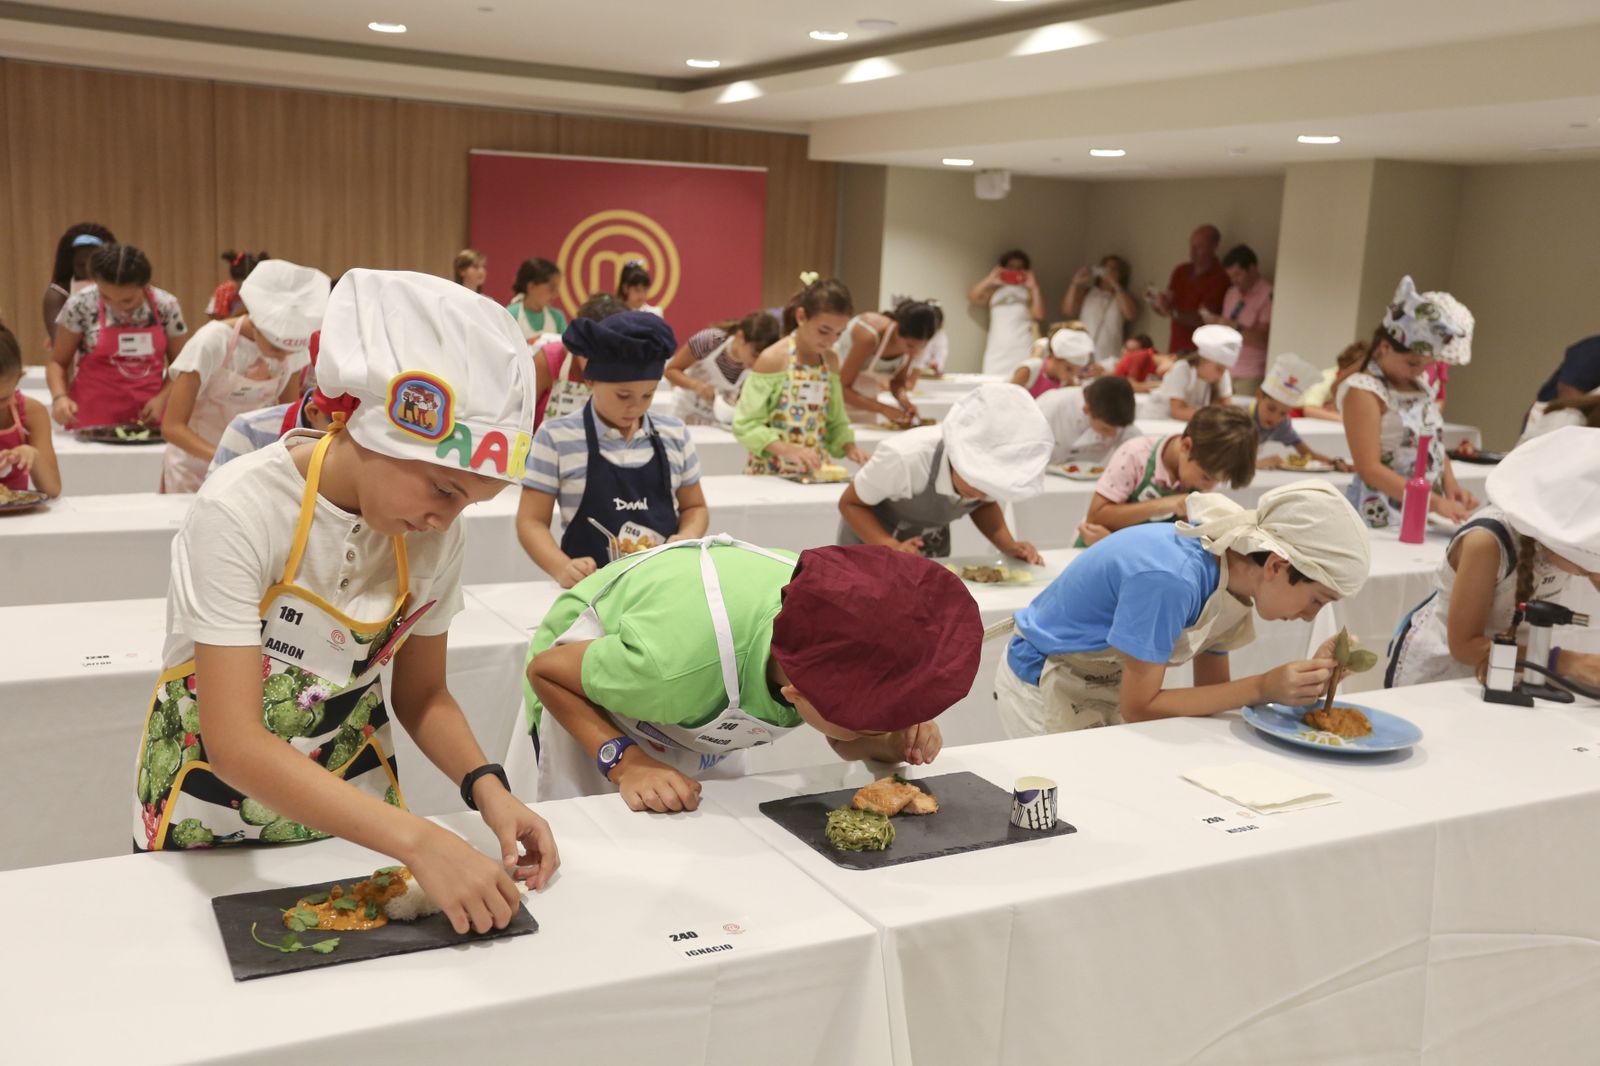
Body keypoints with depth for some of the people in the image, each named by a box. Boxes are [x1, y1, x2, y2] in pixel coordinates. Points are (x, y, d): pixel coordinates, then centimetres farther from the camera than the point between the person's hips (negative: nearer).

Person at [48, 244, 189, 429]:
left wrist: (162, 398, -9)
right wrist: (60, 397, -15)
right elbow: (58, 362, 3)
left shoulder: (166, 307, -5)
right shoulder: (81, 306, -8)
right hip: (92, 419, -1)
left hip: (147, 416, 1)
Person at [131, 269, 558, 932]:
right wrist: (417, 840, -43)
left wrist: (486, 788, -23)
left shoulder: (437, 533, -15)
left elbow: (422, 696, -3)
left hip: (352, 809, 4)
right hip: (211, 816, -3)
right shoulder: (242, 511, -30)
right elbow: (234, 745, -34)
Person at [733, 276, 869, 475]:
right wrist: (787, 449, -24)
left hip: (815, 472, 4)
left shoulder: (831, 361, 8)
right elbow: (745, 425, -12)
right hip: (771, 471, -4)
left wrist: (849, 446, -3)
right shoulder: (772, 359, -10)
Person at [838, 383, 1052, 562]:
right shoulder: (905, 457, -36)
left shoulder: (990, 469, -23)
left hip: (932, 549, 4)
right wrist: (891, 548, -35)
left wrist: (1009, 546, -17)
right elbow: (850, 503, -21)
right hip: (871, 543, -4)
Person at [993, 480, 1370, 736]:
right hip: (1042, 691, -8)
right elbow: (1138, 708, -25)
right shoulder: (1170, 580, -34)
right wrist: (1262, 687, -27)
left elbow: (1212, 694, -1)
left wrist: (1308, 679, -14)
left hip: (1109, 688, 8)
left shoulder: (1229, 564, -8)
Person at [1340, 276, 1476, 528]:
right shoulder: (1363, 392, -10)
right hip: (1381, 517, -6)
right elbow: (1370, 469, -17)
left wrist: (1450, 484, 0)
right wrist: (1434, 501, -21)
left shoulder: (1421, 386, 14)